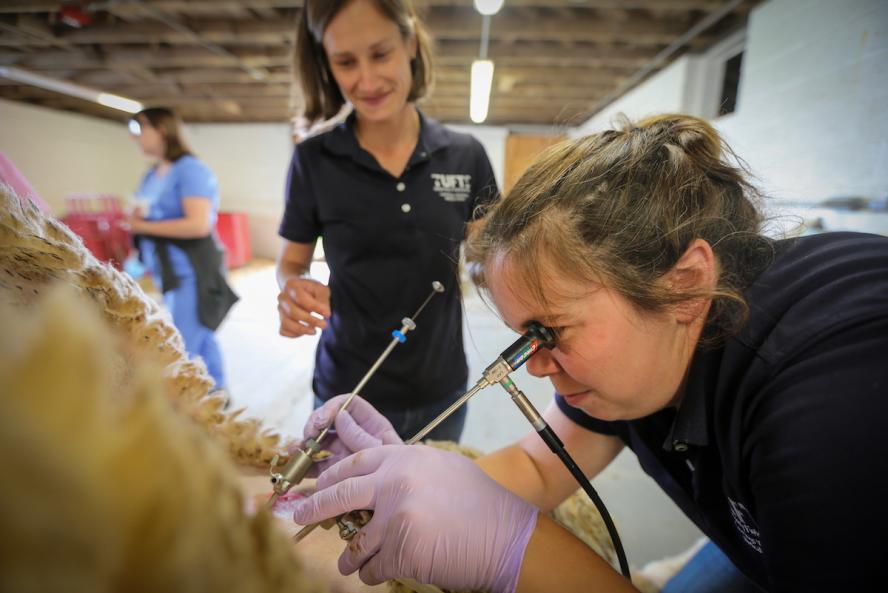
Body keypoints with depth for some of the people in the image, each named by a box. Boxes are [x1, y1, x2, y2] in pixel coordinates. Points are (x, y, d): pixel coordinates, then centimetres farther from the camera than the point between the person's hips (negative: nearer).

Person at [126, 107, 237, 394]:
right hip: (168, 273, 8)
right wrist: (134, 219, 1)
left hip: (191, 273, -8)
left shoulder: (190, 169, -12)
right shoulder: (151, 174, 14)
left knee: (183, 349, -5)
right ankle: (217, 392, 29)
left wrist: (144, 226, -15)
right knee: (201, 338, 16)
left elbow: (199, 224, -22)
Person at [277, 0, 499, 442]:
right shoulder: (313, 159, -9)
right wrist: (293, 288, -20)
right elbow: (291, 261, 2)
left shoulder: (466, 156, -5)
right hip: (348, 391, -1)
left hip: (440, 389, 2)